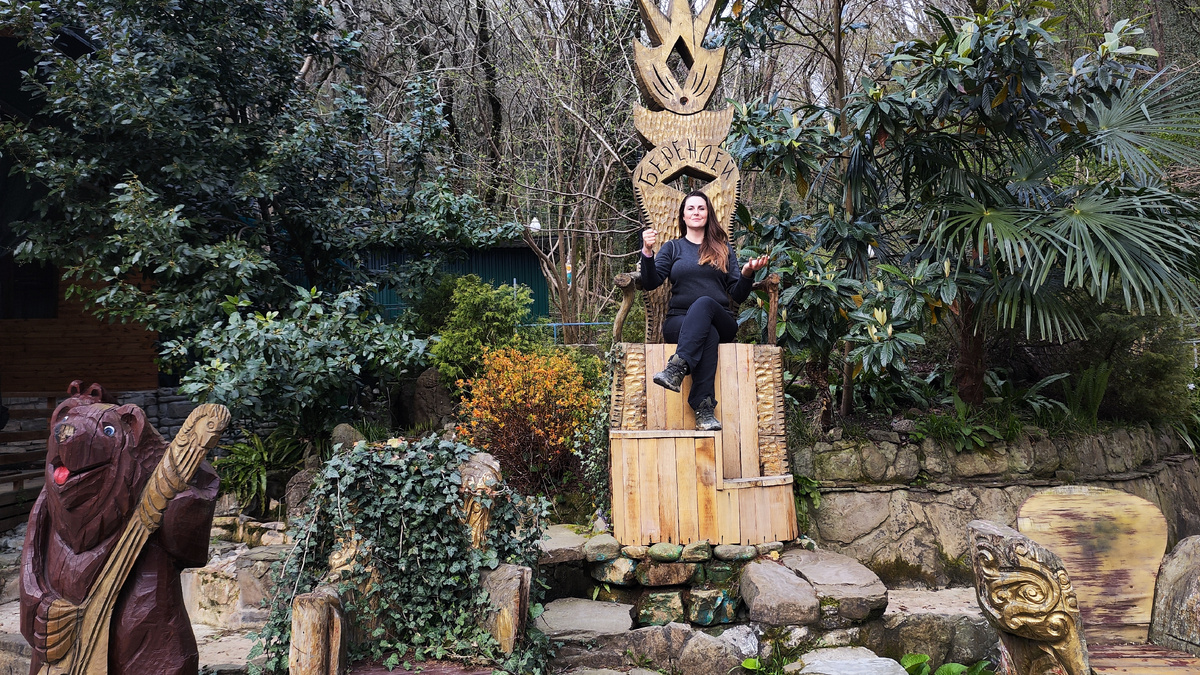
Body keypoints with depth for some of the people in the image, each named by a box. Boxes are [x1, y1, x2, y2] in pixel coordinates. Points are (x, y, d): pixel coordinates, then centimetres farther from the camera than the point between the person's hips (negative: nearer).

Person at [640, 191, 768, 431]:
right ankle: (705, 411, -45)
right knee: (708, 335, -36)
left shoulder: (723, 249, 20)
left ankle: (676, 368, -52)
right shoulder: (673, 248, 17)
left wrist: (747, 274, -8)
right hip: (679, 321, 0)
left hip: (720, 321, 1)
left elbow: (737, 295, 12)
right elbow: (651, 283, 1)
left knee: (704, 302, -35)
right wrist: (647, 252, -15)